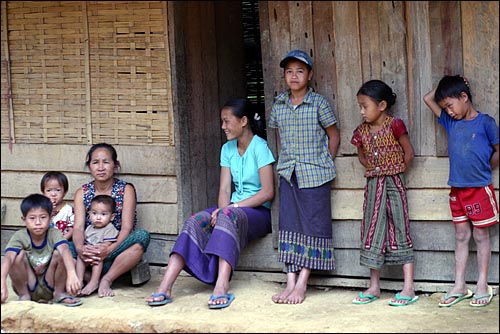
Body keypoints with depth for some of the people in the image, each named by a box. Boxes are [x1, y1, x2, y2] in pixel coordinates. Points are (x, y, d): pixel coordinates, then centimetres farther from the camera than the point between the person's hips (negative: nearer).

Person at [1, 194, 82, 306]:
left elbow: (65, 251, -35)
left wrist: (72, 274, -56)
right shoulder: (19, 237, -15)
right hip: (27, 286, 0)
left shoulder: (54, 234, -14)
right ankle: (24, 296, -8)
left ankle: (59, 294, -5)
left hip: (50, 287, 0)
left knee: (58, 253, -24)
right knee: (19, 254, -25)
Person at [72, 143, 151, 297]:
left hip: (118, 249, -1)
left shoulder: (126, 190, -1)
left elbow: (126, 228, -12)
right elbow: (78, 227, -7)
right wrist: (80, 248, -30)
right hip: (90, 251, 2)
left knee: (142, 236, -32)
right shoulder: (82, 193, 5)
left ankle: (107, 279, -29)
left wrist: (110, 249, -31)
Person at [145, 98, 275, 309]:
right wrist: (223, 209, -17)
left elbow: (268, 192, -16)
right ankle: (165, 287, -36)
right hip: (234, 208, 6)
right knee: (195, 221, -22)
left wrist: (231, 207, -20)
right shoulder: (228, 149, 13)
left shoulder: (259, 147, -8)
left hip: (259, 211, -6)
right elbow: (224, 190, 6)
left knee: (229, 216, -38)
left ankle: (222, 287, -53)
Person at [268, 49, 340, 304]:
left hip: (315, 174, -4)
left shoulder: (318, 103, -5)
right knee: (289, 225, 0)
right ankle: (290, 282, 1)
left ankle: (302, 283, 1)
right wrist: (284, 163, 10)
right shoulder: (279, 105, 7)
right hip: (288, 174, 4)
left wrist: (325, 165, 0)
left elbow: (334, 136, 2)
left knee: (313, 225, -3)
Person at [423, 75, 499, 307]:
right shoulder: (451, 122, 6)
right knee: (461, 236, 10)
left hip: (479, 189, -5)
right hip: (457, 190, 5)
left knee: (481, 236, 4)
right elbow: (428, 99, 10)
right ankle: (459, 286, 14)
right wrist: (449, 84, 8)